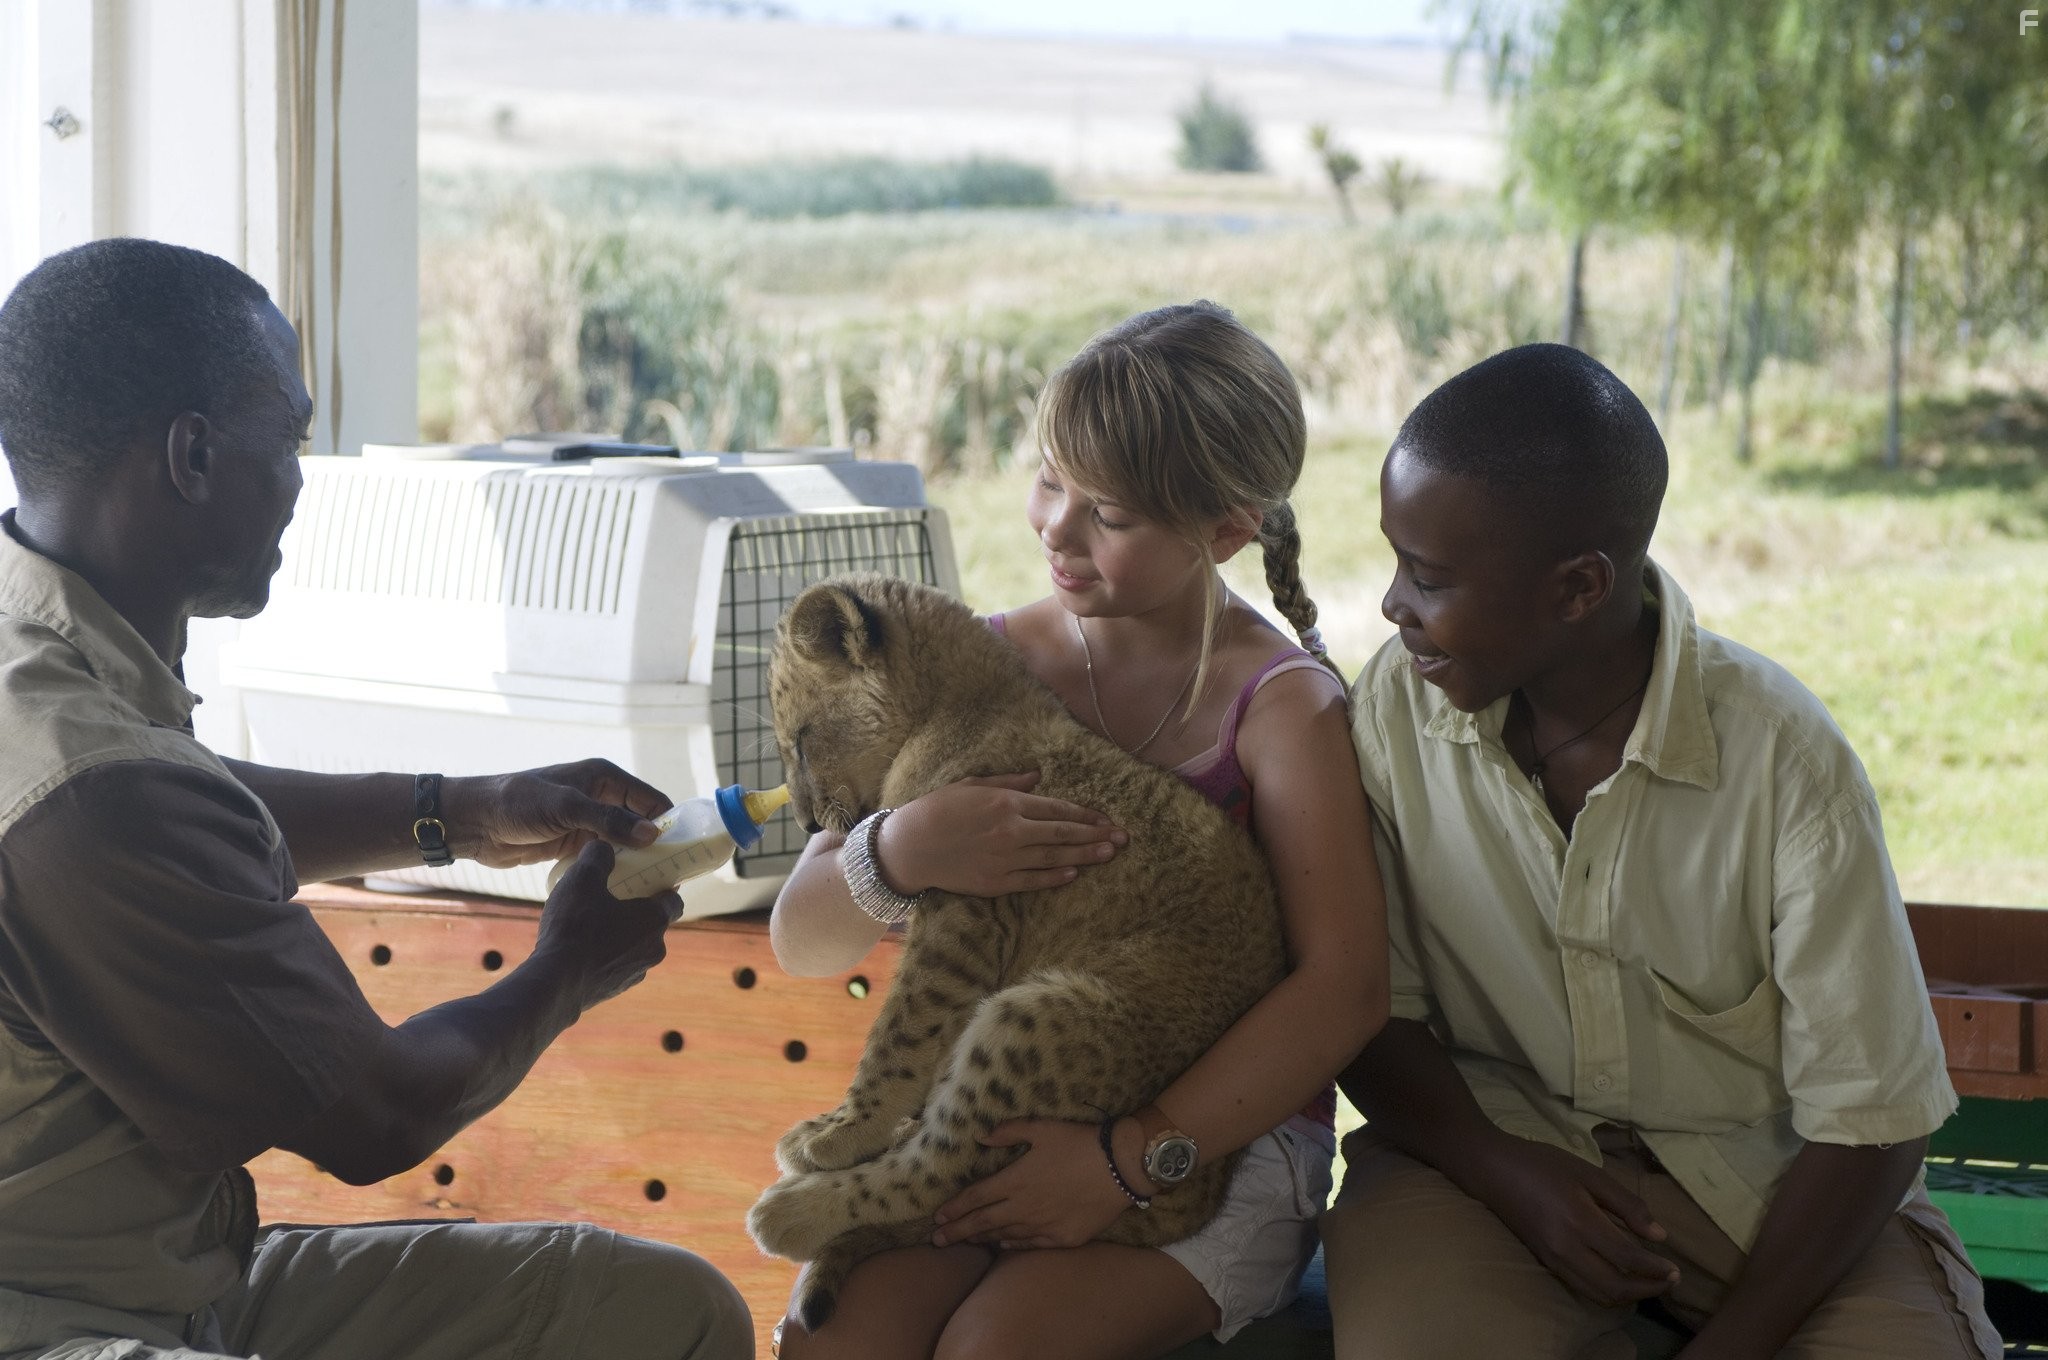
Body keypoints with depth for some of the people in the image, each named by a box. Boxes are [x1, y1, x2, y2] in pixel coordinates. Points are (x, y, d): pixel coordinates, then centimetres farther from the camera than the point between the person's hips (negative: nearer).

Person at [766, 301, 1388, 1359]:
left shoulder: (1279, 703, -6)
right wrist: (899, 855, -22)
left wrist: (1132, 1157, -24)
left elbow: (1343, 986, -17)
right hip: (1000, 1113, 3)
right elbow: (800, 940, 2)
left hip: (1221, 1128, -3)